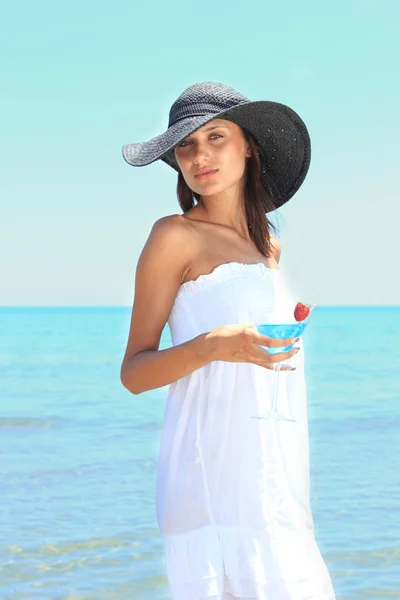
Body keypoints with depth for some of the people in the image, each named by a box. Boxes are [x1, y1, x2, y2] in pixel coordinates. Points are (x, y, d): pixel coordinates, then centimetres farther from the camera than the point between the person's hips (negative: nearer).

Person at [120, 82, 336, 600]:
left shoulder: (268, 245, 19)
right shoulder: (176, 236, 0)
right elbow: (133, 372, -5)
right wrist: (215, 345, -18)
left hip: (276, 482, 7)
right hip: (216, 478, -6)